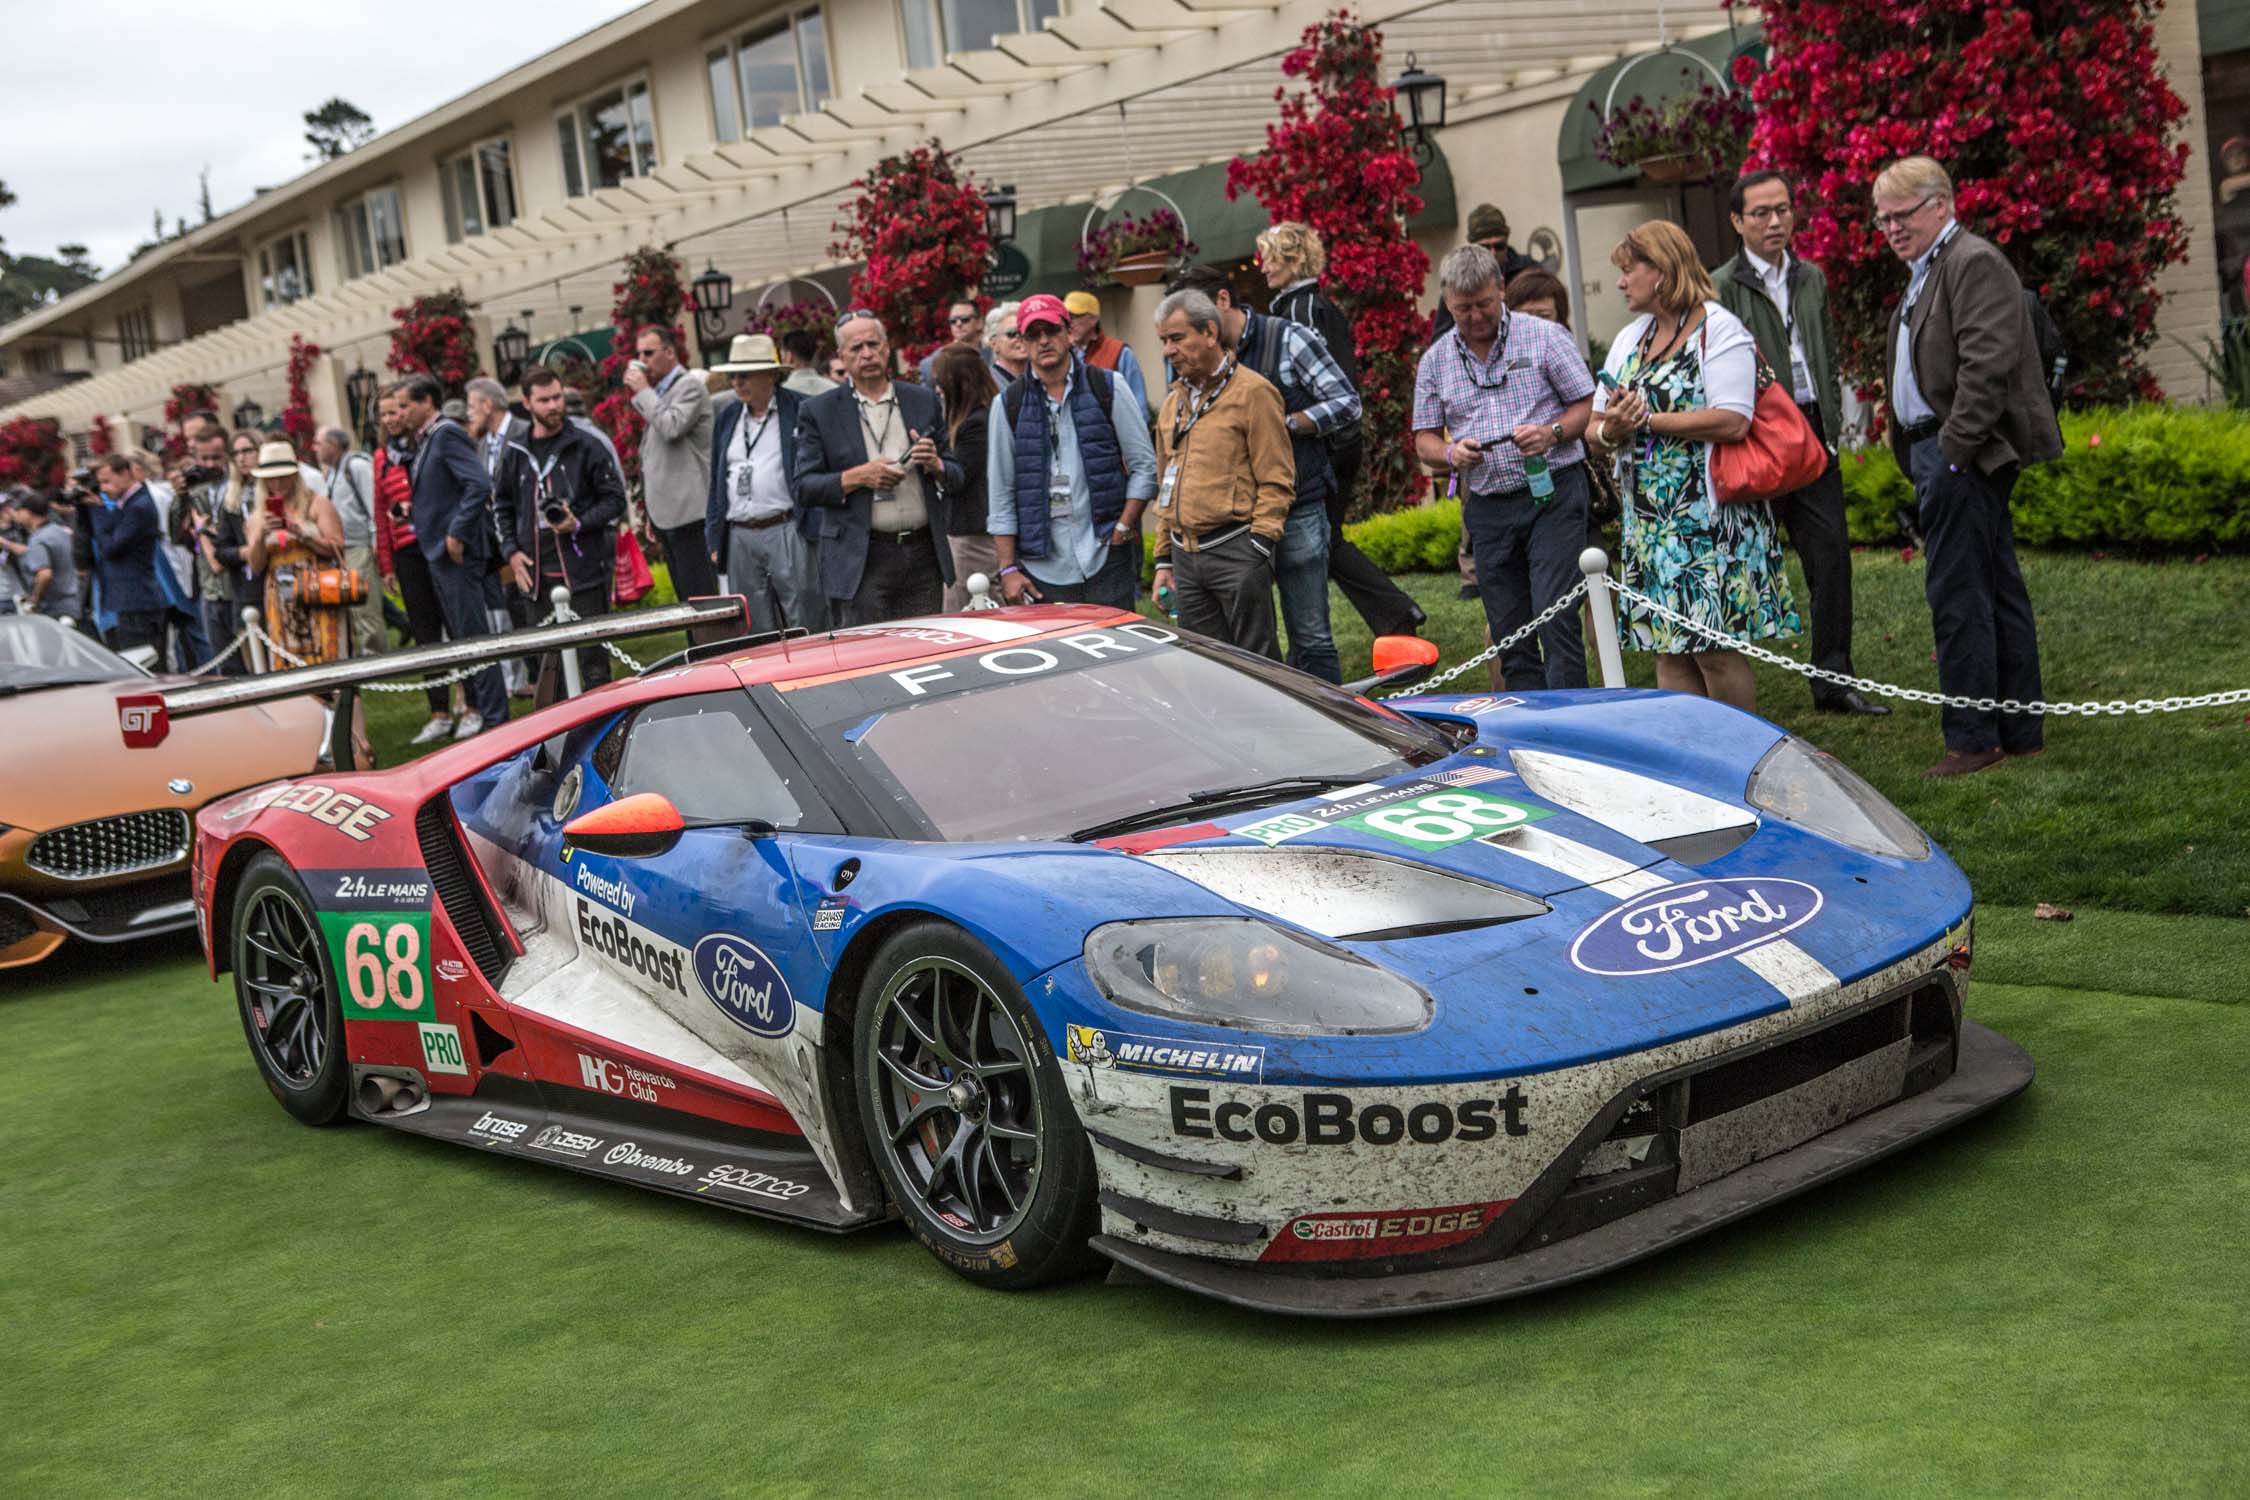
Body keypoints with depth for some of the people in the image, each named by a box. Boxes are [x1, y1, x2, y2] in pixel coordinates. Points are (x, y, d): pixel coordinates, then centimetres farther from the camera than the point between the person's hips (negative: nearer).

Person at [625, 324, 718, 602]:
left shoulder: (690, 386, -6)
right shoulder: (657, 392, 20)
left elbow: (672, 428, -24)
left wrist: (643, 391, -11)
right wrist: (650, 512, 21)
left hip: (687, 511, -9)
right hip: (665, 512, 9)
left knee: (699, 594, -10)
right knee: (684, 595, 9)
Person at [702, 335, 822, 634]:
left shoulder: (801, 410, -2)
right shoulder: (727, 418, 16)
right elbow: (717, 483, 19)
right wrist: (714, 541, 15)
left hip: (786, 531, -5)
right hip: (739, 539, 5)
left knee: (808, 628, -4)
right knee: (755, 635, 7)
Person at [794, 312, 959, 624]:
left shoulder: (924, 401, 12)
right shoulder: (818, 412, 4)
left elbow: (956, 476, 14)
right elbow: (803, 489, 0)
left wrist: (934, 464, -8)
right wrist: (857, 477, -14)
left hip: (923, 554, 3)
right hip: (861, 563, -3)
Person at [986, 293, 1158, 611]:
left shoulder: (1108, 388, 5)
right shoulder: (1008, 405, 7)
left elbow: (1145, 465, 6)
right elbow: (1000, 495, 7)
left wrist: (1122, 529, -4)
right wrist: (1008, 569, 1)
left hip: (1106, 562, 0)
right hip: (1041, 570, 1)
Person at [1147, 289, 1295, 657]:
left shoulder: (1252, 392, -5)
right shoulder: (1174, 400, 18)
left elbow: (1276, 482, -9)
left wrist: (1257, 547, -16)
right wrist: (1164, 560, 19)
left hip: (1235, 552, -7)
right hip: (1185, 555, 7)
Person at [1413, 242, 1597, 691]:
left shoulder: (1545, 337, 0)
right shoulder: (1435, 360, 10)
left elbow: (1589, 403, 2)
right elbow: (1424, 439, 14)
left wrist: (1553, 432, -17)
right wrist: (1451, 453, -9)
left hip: (1553, 494, -4)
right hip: (1487, 508, 4)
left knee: (1555, 619, -13)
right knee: (1510, 637, 6)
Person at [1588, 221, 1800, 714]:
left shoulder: (1719, 329, -5)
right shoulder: (1629, 340, 17)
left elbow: (1733, 421, -18)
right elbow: (1600, 432, 16)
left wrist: (1647, 419, -14)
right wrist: (1612, 429, -8)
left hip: (1708, 512, -7)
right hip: (1650, 519, 7)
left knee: (1715, 649, -8)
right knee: (1669, 651, 6)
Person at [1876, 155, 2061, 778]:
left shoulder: (1973, 261, -11)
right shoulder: (1925, 272, 21)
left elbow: (1987, 364, -20)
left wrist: (1954, 448, -21)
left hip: (1964, 456, -11)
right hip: (1939, 453, 11)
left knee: (1957, 595, -9)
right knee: (1997, 591, 13)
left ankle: (1973, 737, -3)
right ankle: (2020, 732, 19)